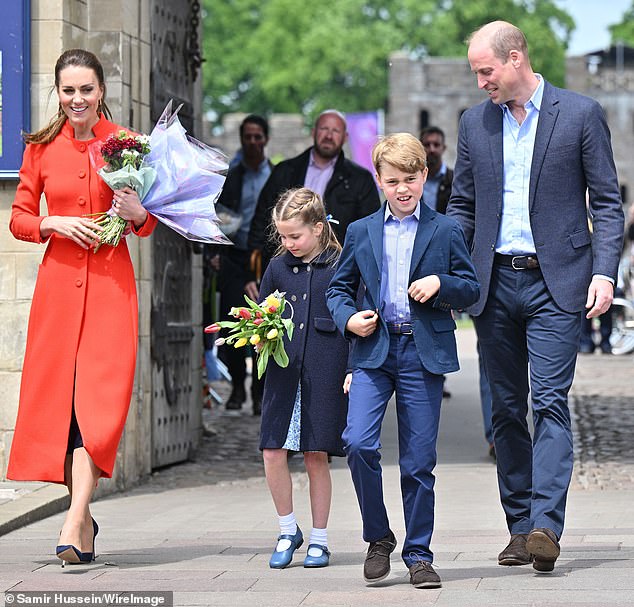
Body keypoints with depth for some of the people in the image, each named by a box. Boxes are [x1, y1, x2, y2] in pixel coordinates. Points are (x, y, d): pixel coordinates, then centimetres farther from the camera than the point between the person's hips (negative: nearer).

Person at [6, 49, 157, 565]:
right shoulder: (42, 148, 6)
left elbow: (151, 225, 10)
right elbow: (19, 218, 9)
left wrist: (138, 213, -12)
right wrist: (55, 223, -9)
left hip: (110, 282, -2)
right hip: (59, 280, 2)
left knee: (99, 396, -13)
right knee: (57, 394, 2)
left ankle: (74, 523, -19)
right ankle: (84, 517, 16)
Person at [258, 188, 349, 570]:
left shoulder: (340, 266, -1)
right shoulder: (278, 267, 11)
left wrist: (354, 370, -5)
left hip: (326, 372, -3)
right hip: (284, 370, 3)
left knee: (317, 456, 1)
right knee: (273, 452, -4)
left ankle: (319, 540, 14)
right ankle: (288, 531, 14)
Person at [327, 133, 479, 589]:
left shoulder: (446, 231, 6)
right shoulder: (360, 232, 11)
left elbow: (472, 290, 7)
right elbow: (339, 287, 16)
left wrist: (441, 284, -12)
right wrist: (348, 319, -3)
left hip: (424, 354, -1)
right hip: (373, 351, 1)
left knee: (419, 461, 1)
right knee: (358, 443, -16)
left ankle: (419, 555, 13)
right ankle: (378, 539, 3)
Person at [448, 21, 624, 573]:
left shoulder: (581, 113, 0)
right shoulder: (475, 123, 12)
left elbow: (607, 202, 1)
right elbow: (462, 207, 17)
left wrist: (604, 272, -10)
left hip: (556, 283, -4)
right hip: (494, 284, 4)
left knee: (550, 402, -13)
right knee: (507, 409, 6)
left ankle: (545, 525, -20)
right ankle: (519, 528, 12)